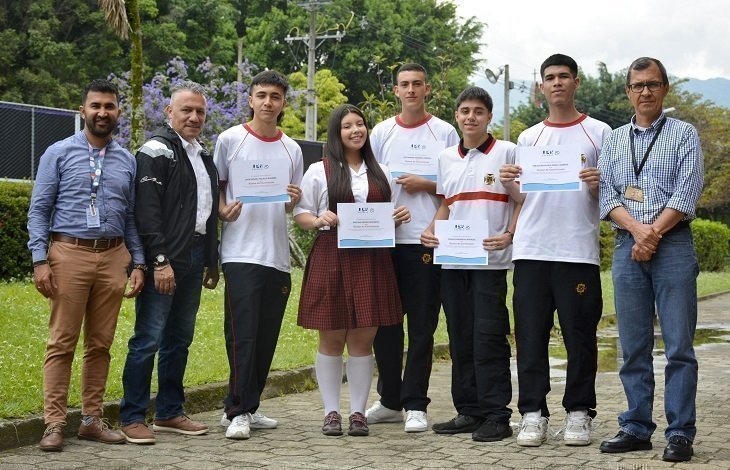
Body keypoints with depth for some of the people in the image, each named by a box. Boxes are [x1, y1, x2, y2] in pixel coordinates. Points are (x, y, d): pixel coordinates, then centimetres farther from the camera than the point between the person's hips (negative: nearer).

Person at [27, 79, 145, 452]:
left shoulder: (127, 161, 13)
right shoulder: (59, 153, 3)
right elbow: (39, 210, 0)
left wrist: (138, 263, 6)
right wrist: (40, 260, -9)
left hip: (113, 257, 3)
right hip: (70, 253, -3)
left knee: (101, 344, 7)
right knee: (62, 342, -4)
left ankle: (92, 420, 15)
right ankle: (54, 424, -1)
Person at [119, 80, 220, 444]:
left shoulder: (204, 155, 18)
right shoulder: (156, 152, -7)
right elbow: (147, 213, -15)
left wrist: (211, 261, 20)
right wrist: (160, 261, -21)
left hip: (194, 259, 8)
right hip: (164, 260, -8)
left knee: (179, 338, 13)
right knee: (148, 339, -7)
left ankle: (169, 413, 21)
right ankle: (133, 418, -1)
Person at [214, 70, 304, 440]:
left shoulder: (292, 149, 14)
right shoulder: (230, 140, 1)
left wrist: (294, 200, -3)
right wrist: (224, 211, -13)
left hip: (278, 255, 5)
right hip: (241, 253, -5)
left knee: (266, 337, 8)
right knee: (242, 334, -10)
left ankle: (248, 408, 18)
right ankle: (237, 412, -5)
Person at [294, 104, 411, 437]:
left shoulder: (379, 172, 16)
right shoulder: (320, 171, 4)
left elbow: (388, 216, 22)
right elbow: (300, 213, 4)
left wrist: (399, 217, 0)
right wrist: (319, 220, -16)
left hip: (371, 259, 3)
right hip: (331, 257, -3)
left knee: (363, 340, 3)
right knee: (331, 339, 2)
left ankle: (358, 412, 9)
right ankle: (331, 412, 9)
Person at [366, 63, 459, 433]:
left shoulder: (445, 133, 6)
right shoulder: (381, 132, 12)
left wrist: (426, 185, -10)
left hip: (426, 240, -3)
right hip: (386, 239, 3)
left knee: (422, 327, -1)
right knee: (384, 323, 6)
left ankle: (415, 405, 4)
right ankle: (390, 400, 18)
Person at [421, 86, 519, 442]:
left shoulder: (506, 152, 0)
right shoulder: (446, 157, 14)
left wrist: (509, 235, -16)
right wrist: (431, 231, 4)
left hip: (491, 259, -5)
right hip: (452, 260, 5)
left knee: (489, 337, -7)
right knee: (460, 338, 8)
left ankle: (496, 416, -2)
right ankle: (468, 411, 17)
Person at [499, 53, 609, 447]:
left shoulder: (598, 133, 7)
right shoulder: (528, 138, 16)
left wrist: (597, 185, -15)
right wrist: (509, 185, -3)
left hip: (578, 250, -3)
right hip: (531, 251, 3)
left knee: (579, 336, 0)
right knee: (530, 335, 2)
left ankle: (579, 413, 9)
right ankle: (533, 412, 8)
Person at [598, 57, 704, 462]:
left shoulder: (683, 134, 6)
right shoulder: (614, 140, 16)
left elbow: (686, 194, -4)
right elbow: (606, 194, 6)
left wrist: (653, 233, -12)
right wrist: (636, 228, -11)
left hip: (672, 244, -3)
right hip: (626, 246, 3)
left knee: (679, 345, -5)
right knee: (633, 347, 5)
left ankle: (680, 433, -2)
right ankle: (636, 428, 12)